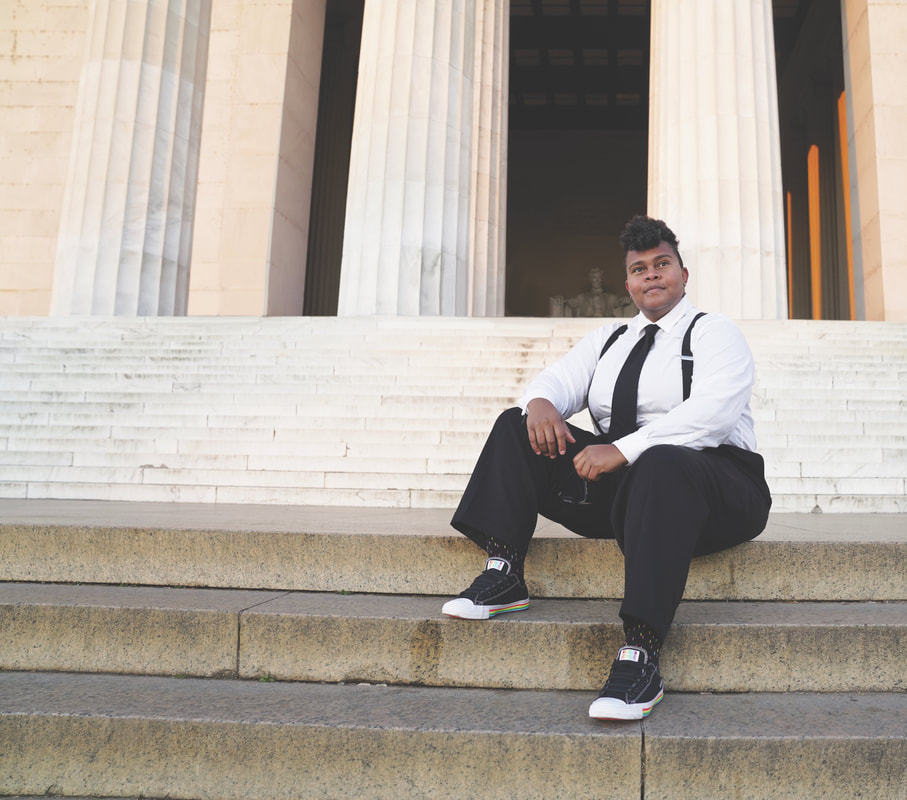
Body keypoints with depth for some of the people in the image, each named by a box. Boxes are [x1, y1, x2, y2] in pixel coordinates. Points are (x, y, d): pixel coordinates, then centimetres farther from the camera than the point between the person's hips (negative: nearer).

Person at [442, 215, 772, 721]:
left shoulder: (715, 333, 1)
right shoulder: (608, 340, 21)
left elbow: (712, 413, -18)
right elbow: (561, 379, 10)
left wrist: (625, 449, -28)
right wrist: (541, 401, -17)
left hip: (711, 480, -6)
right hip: (618, 480, 6)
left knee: (662, 466, -42)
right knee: (517, 427, -4)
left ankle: (641, 658, -44)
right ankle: (504, 575, -16)